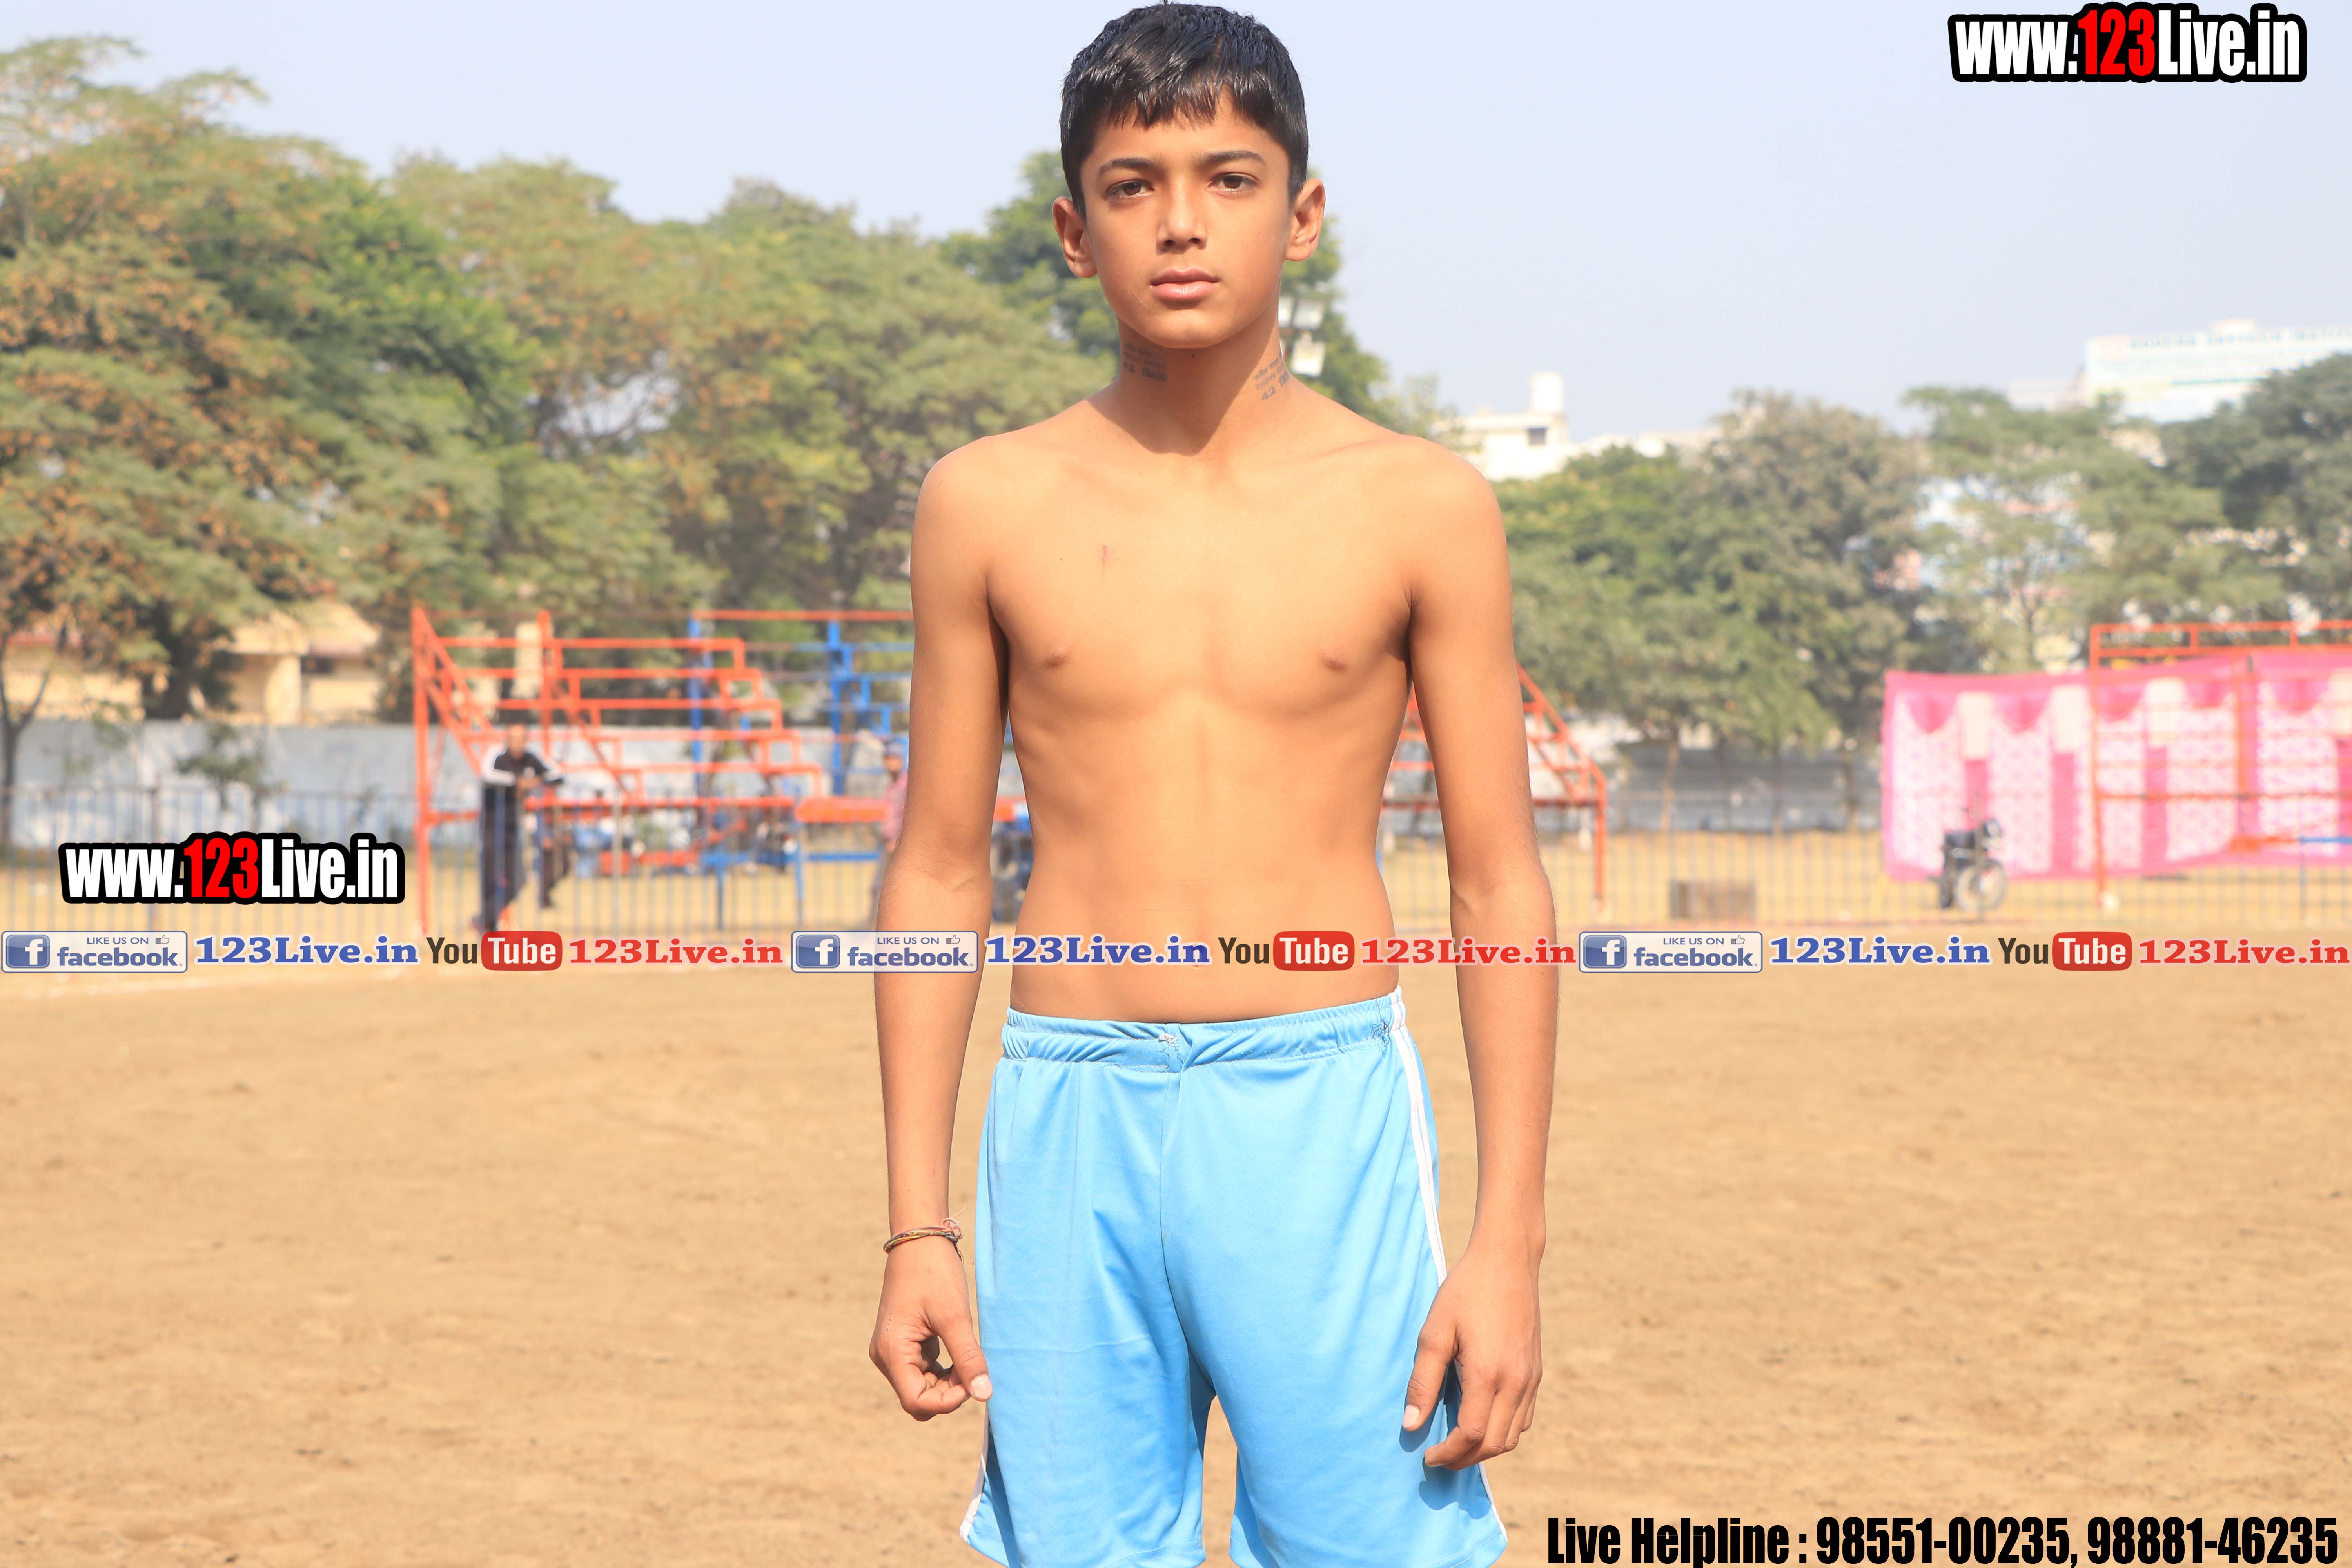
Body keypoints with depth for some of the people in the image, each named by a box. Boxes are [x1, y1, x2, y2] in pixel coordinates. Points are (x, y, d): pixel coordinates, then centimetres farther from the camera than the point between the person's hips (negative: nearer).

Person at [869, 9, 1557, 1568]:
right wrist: (918, 1227, 5)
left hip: (1324, 1115, -1)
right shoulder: (990, 505, 6)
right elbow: (940, 869, 10)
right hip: (1071, 1125, 2)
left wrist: (1509, 1245, -3)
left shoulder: (1420, 507, 2)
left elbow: (1502, 886, 3)